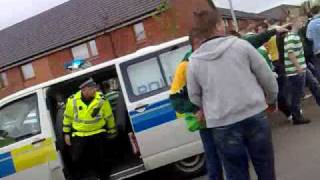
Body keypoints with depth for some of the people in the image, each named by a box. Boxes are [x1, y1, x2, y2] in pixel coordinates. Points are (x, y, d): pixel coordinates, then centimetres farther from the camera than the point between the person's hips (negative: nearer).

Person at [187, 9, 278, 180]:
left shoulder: (194, 61, 1)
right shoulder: (241, 45, -1)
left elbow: (194, 97, 10)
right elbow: (267, 77, 4)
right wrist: (272, 99, 22)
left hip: (222, 125, 0)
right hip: (254, 116, 0)